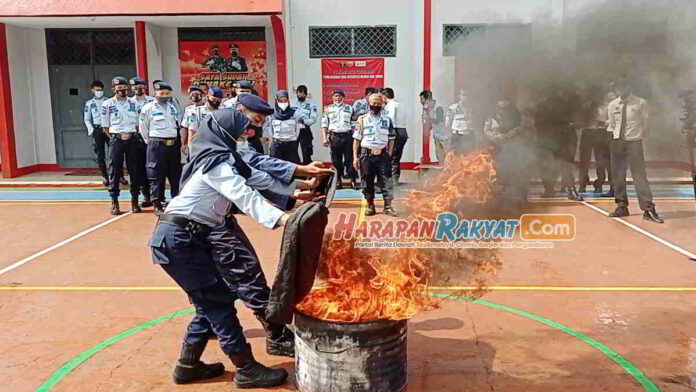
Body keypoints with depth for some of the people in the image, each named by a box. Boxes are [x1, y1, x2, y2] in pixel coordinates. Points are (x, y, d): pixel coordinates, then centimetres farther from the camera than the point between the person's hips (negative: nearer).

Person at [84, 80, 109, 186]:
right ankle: (105, 177, 10)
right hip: (97, 130, 1)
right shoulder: (89, 103, 9)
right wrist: (92, 131, -3)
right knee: (100, 155, 2)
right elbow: (87, 119, 9)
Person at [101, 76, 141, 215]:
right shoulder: (107, 104, 2)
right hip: (116, 139, -2)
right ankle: (114, 202, 6)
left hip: (132, 139, 2)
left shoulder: (134, 103, 7)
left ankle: (134, 201, 12)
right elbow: (105, 126, 5)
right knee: (114, 171, 0)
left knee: (134, 170, 3)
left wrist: (132, 135, 3)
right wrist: (115, 138, 1)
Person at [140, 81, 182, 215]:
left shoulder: (173, 107, 12)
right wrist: (152, 143, 3)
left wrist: (178, 142, 13)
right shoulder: (148, 108, -5)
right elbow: (143, 129, -1)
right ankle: (157, 204, 5)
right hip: (157, 145, -5)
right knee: (157, 175, -2)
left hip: (174, 144, 5)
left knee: (176, 174, 11)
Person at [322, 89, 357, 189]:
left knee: (349, 159, -3)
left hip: (347, 136, 0)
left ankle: (353, 180, 1)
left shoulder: (349, 108, 10)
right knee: (336, 160, 3)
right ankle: (338, 181, 12)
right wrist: (324, 138, -2)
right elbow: (324, 124, 7)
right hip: (334, 136, 1)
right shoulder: (328, 109, 10)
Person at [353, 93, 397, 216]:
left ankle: (388, 206, 6)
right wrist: (355, 157, -3)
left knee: (386, 181, -2)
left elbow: (391, 139, 11)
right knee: (367, 182, 5)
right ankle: (370, 206, 17)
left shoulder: (387, 120, 7)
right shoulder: (362, 119, 3)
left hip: (383, 155, 1)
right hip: (366, 155, -1)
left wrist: (389, 154, 1)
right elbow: (356, 139, 2)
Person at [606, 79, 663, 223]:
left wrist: (641, 137, 1)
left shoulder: (641, 103, -4)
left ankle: (648, 209, -2)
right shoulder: (612, 105, 5)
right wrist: (611, 136, 4)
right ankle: (622, 207, 22)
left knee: (640, 176, -6)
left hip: (634, 142, -4)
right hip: (617, 142, 4)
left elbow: (645, 124, 2)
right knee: (617, 176, 9)